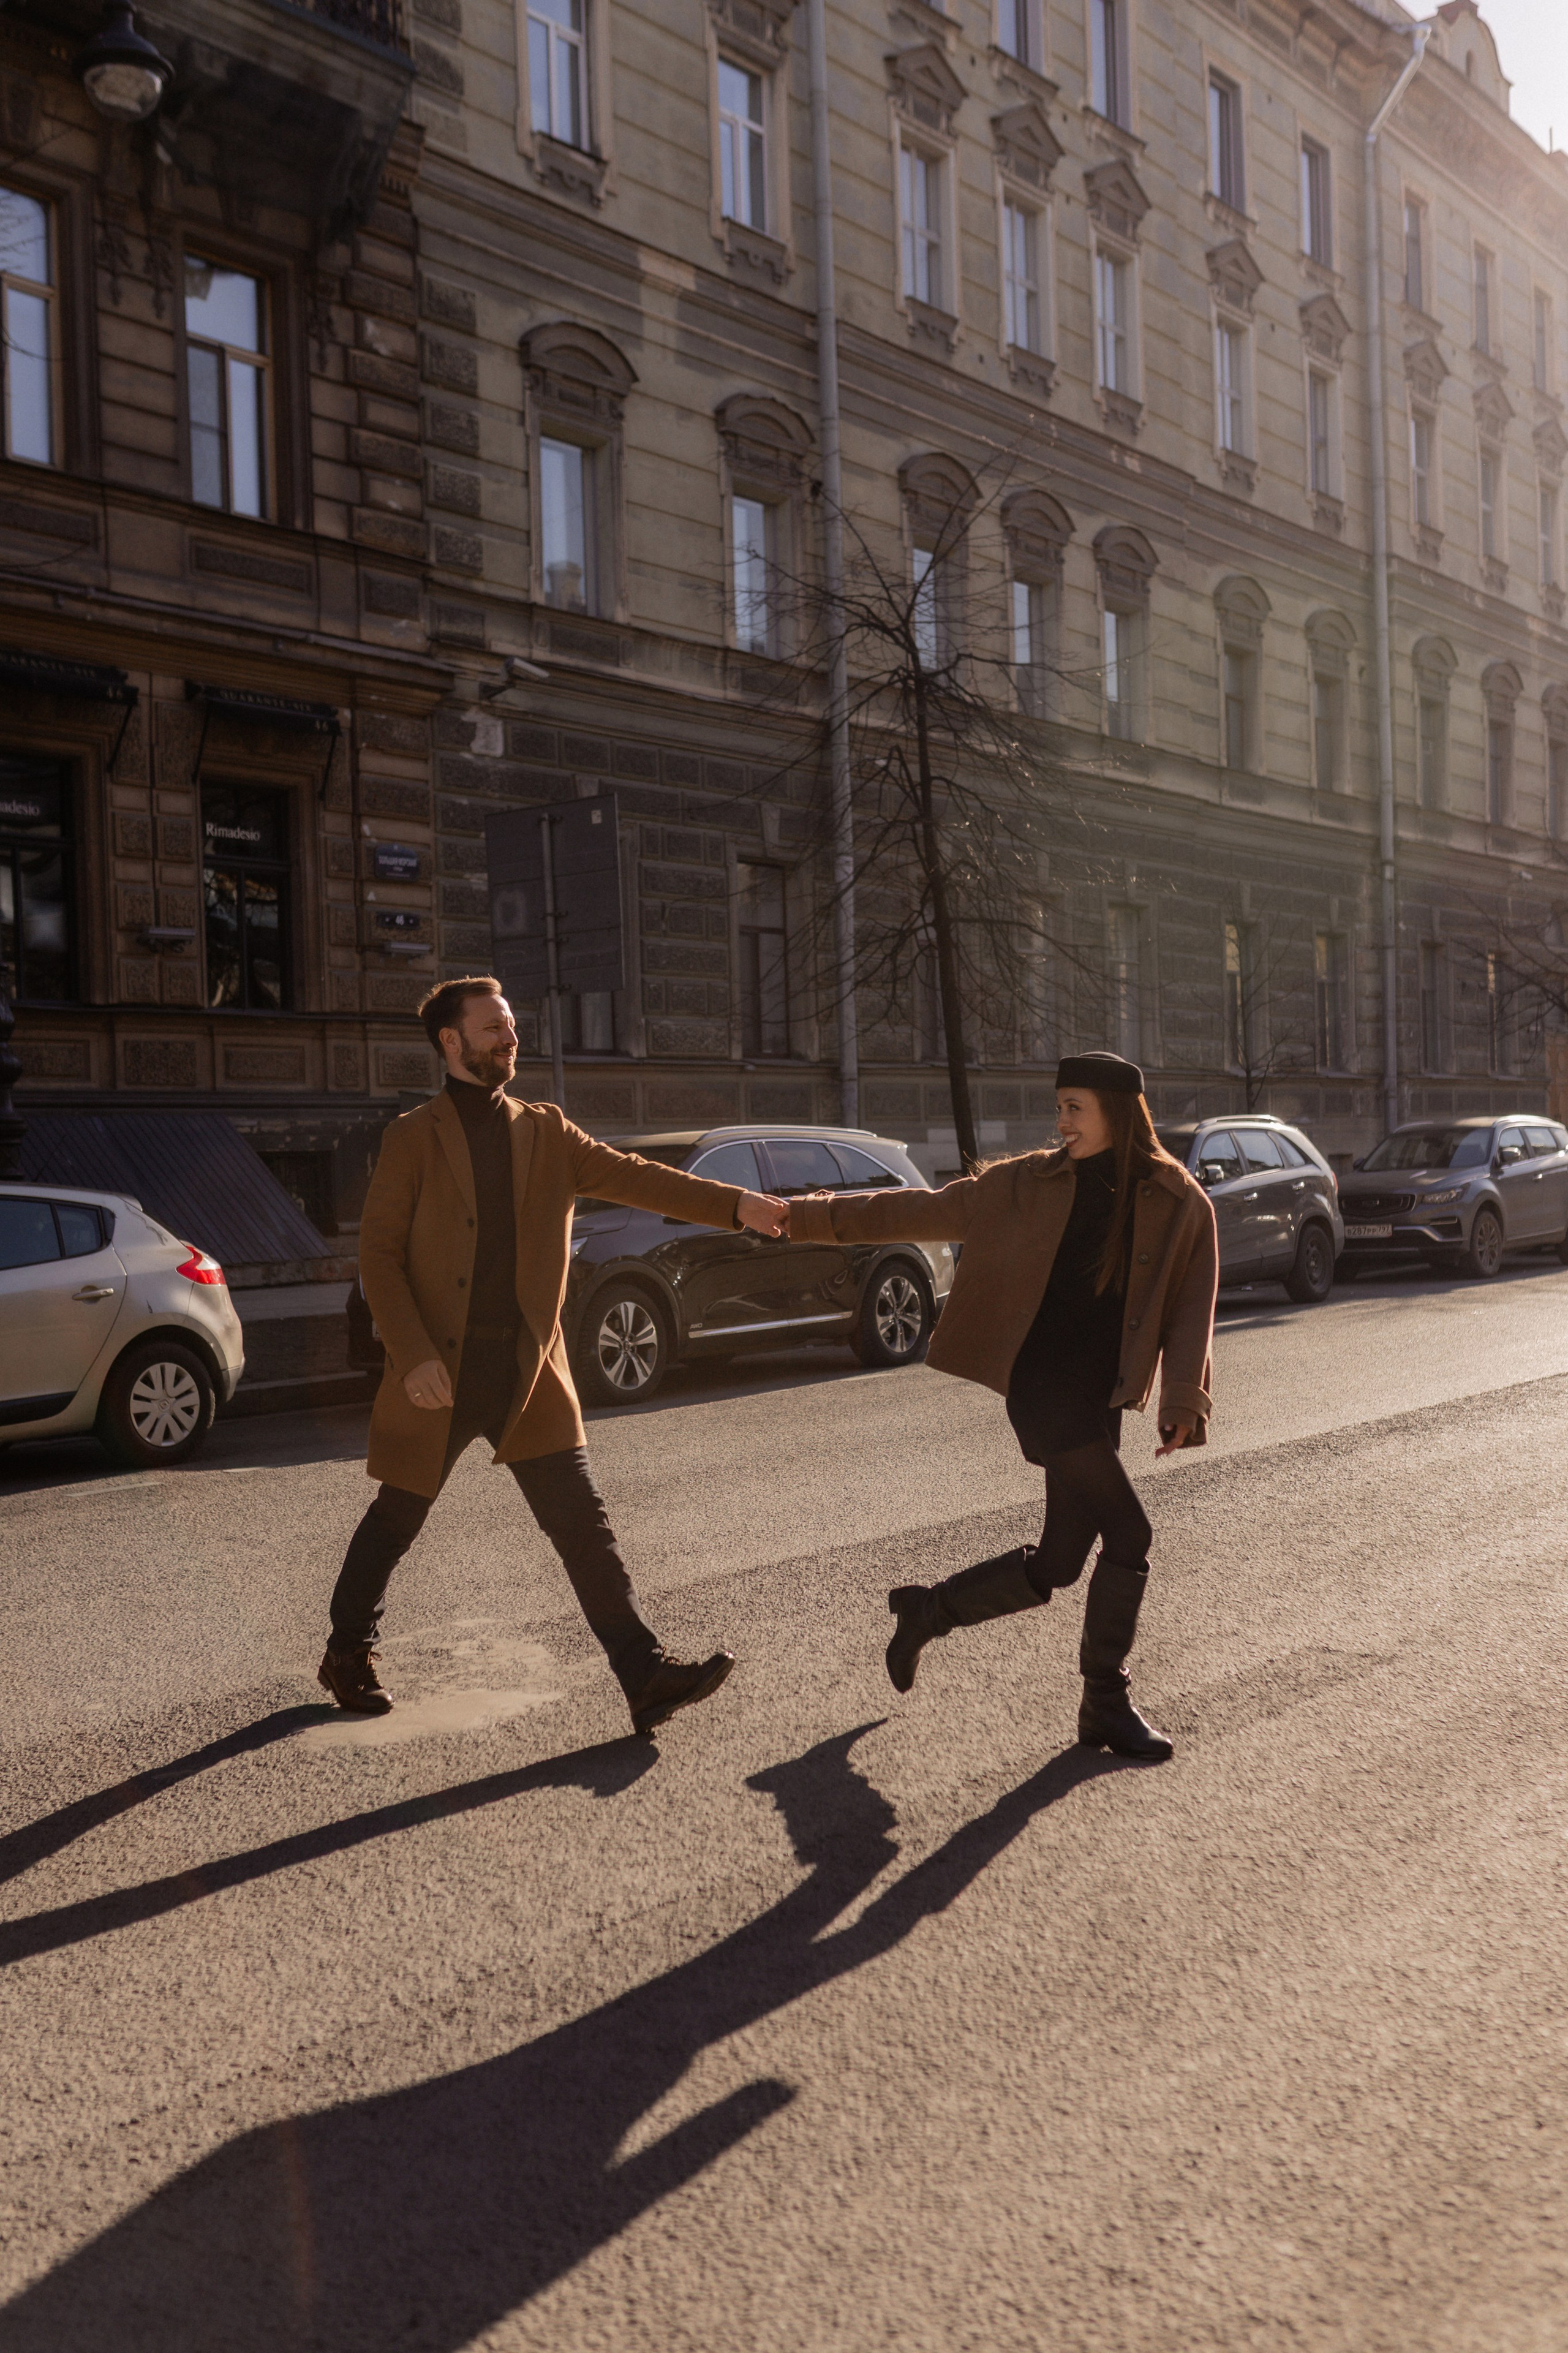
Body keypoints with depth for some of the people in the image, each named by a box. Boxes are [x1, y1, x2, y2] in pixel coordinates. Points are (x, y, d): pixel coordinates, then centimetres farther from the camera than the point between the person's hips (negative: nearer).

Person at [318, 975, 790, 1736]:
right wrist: (412, 1356, -17)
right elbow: (378, 1254, -6)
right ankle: (347, 1655, 36)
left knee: (585, 1527, -3)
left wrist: (734, 1204, -13)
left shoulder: (546, 1133, 9)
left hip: (529, 1372, 3)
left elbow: (633, 1177, -1)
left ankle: (647, 1678, -3)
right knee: (395, 1523, 13)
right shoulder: (413, 1139, -2)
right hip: (439, 1374, -2)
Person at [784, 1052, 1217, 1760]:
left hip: (1101, 1399, 3)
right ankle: (1106, 1704, 5)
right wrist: (811, 1218, 4)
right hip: (1040, 1383, -3)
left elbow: (1190, 1311, 2)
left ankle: (929, 1608, 26)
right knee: (1127, 1536, -11)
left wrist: (1183, 1400, -11)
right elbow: (923, 1212, 6)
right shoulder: (1029, 1185, 1)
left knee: (1059, 1563, 4)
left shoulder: (1181, 1206, 3)